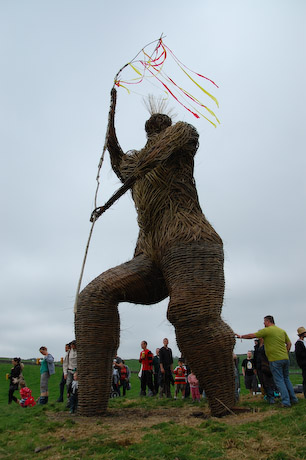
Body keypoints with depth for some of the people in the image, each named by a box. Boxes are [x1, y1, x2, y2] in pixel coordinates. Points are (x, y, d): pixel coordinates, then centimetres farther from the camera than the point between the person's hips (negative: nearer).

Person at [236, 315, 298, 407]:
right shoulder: (282, 331, 13)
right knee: (286, 378, 17)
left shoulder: (266, 330, -7)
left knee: (279, 380, 0)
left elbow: (252, 335, -5)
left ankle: (286, 401, -1)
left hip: (275, 360, -7)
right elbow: (289, 343, 15)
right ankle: (293, 399, 20)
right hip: (285, 358, 7)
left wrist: (241, 336, 7)